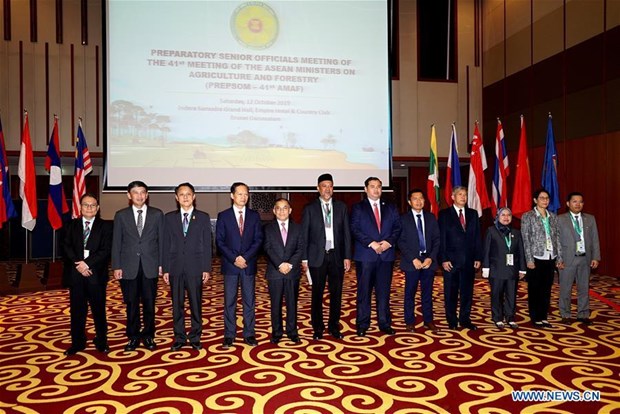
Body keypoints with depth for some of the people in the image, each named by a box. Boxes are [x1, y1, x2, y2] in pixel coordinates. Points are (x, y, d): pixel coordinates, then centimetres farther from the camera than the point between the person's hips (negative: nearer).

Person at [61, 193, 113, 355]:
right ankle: (77, 343, 19)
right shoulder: (72, 225, 11)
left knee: (99, 310, 5)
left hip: (96, 274, -2)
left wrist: (87, 263, -15)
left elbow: (106, 250, -6)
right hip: (75, 273, 2)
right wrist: (78, 263, -13)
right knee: (77, 310, 8)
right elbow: (66, 246, 2)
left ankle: (101, 342, 17)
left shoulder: (105, 226, 3)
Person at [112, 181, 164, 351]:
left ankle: (148, 336, 20)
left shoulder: (157, 214, 5)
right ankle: (133, 337, 20)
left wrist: (161, 264, 0)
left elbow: (161, 240, 5)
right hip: (129, 267, 0)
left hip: (150, 266, 0)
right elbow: (116, 243, 4)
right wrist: (116, 266, -1)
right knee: (131, 304, 7)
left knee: (149, 303, 6)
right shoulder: (121, 215, 5)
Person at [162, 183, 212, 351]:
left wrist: (206, 269, -4)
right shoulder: (169, 217, 7)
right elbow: (166, 245, 6)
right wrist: (165, 269, 1)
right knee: (177, 305, 8)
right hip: (175, 268, 1)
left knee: (196, 304, 4)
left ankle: (195, 337, 18)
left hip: (195, 268, -1)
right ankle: (179, 338, 20)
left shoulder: (203, 217, 3)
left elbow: (207, 244, 1)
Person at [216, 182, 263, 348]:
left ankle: (249, 334, 15)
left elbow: (258, 240, 1)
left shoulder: (254, 216, 7)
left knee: (249, 301, 6)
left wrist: (245, 257, -11)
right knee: (229, 302, 4)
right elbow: (219, 241, -2)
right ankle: (229, 335, 13)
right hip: (230, 265, -1)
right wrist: (234, 259, -12)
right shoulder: (223, 216, 3)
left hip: (249, 265, 1)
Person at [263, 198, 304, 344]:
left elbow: (300, 248, 1)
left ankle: (292, 332, 19)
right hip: (274, 272, -1)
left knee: (292, 303, 7)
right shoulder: (268, 228, 4)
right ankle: (276, 332, 18)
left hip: (293, 272, 1)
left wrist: (290, 264, -12)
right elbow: (268, 249, -5)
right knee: (276, 304, 6)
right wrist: (280, 265, -15)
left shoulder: (297, 228, 8)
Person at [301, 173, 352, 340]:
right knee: (317, 294, 5)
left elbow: (346, 233, 6)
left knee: (336, 293, 7)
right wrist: (304, 258, -3)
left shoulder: (341, 207, 7)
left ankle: (334, 326, 22)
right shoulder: (309, 208, 1)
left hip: (337, 256, 2)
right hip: (317, 257, -2)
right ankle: (318, 328, 19)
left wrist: (347, 256, 1)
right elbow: (304, 235, 1)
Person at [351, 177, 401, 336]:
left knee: (384, 291, 7)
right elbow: (354, 230, -5)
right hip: (365, 255, -2)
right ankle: (362, 325, 11)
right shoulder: (358, 208, 4)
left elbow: (397, 227, 8)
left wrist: (389, 242, -9)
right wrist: (371, 243, -15)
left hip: (386, 255, 3)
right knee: (364, 291, 2)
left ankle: (385, 324, 16)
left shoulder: (390, 208, 14)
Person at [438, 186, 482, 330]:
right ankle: (452, 321, 16)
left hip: (469, 260, 3)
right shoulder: (444, 214, 0)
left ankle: (465, 319, 19)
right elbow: (441, 239, -4)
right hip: (451, 260, -3)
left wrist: (478, 257, 3)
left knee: (467, 291, 8)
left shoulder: (473, 213, 11)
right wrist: (443, 259, -10)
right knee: (451, 292, 4)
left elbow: (477, 237, 10)